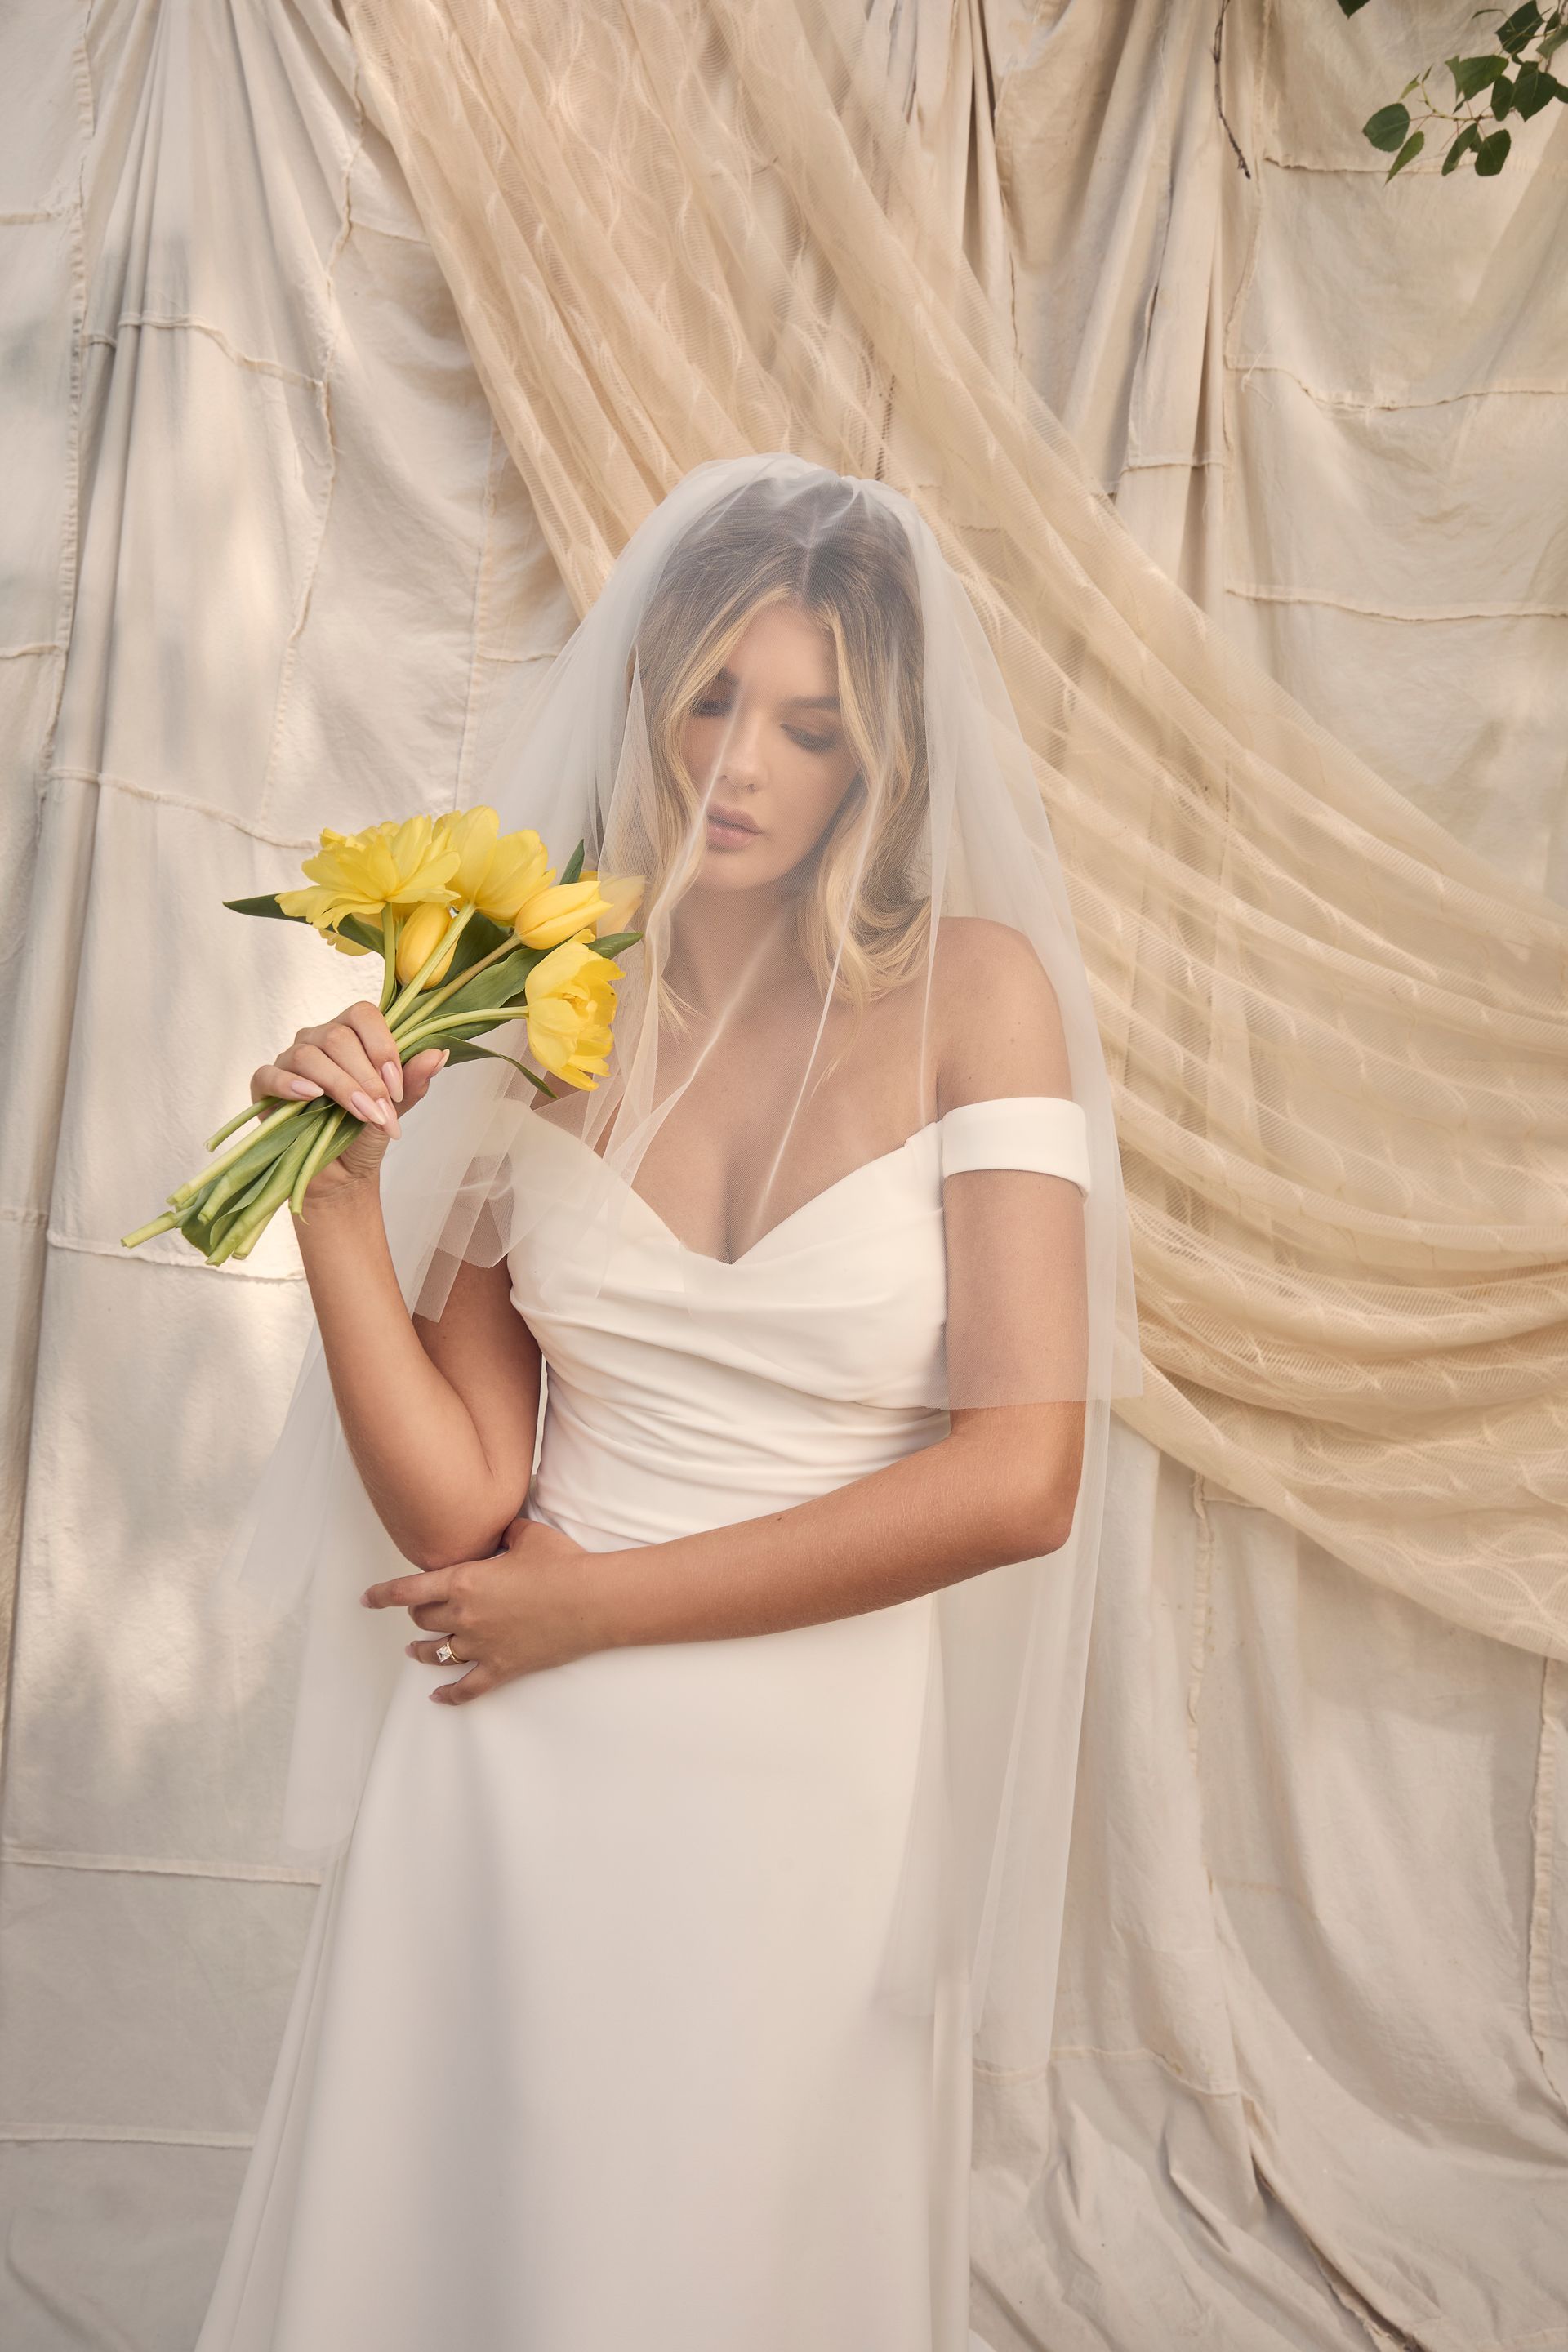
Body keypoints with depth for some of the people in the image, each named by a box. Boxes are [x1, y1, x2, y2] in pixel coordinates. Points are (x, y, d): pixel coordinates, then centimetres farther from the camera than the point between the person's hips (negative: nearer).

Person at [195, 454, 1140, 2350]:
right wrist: (338, 1193, -15)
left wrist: (601, 1601, -8)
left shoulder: (970, 989, -6)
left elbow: (1019, 1476, -13)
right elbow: (458, 1507, -4)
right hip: (509, 1776, 2)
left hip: (808, 1789, -2)